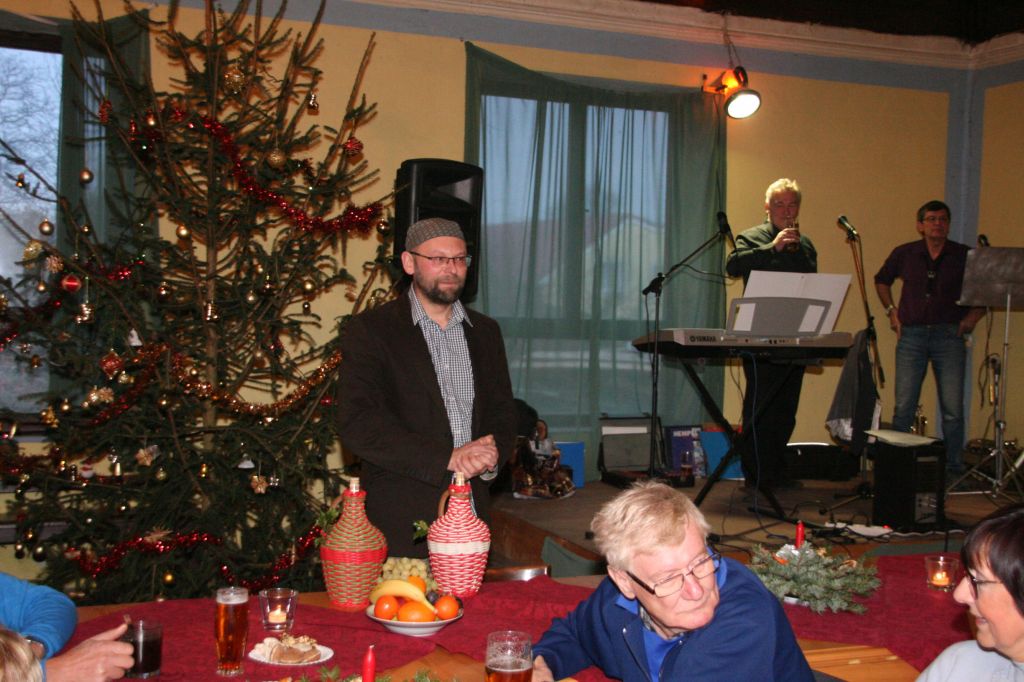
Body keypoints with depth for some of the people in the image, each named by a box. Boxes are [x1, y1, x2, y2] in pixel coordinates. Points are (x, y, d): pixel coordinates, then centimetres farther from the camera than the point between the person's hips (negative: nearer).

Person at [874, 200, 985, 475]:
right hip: (911, 336, 1)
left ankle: (953, 469, 9)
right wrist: (891, 311, 12)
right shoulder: (904, 254, 6)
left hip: (949, 336, -1)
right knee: (903, 407, 1)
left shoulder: (965, 256, 2)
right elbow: (881, 280, 23)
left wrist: (973, 315, 2)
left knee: (952, 409, -1)